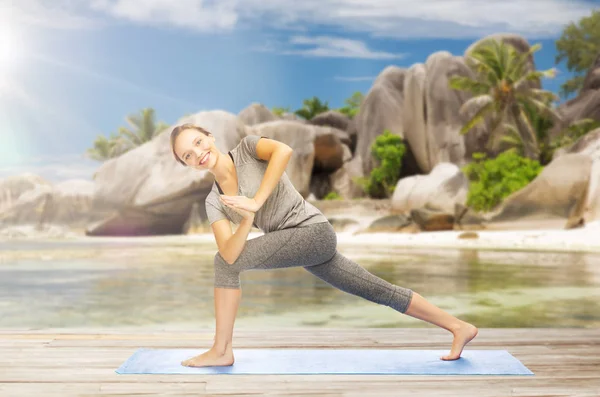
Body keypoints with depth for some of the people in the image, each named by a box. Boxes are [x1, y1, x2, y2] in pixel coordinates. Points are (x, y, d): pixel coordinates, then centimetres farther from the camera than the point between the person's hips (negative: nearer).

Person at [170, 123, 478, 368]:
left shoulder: (247, 147, -5)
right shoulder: (214, 202, 8)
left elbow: (284, 150, -28)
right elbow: (231, 254, -9)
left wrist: (255, 202, -28)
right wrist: (246, 220, -27)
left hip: (313, 230, -8)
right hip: (300, 246, 8)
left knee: (223, 264, -14)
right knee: (380, 291, 14)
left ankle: (221, 350, 0)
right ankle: (460, 327, 26)